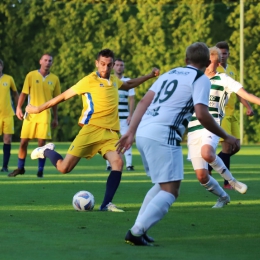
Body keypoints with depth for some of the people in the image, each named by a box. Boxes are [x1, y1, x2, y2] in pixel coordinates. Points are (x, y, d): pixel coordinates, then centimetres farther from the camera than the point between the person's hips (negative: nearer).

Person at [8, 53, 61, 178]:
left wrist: (55, 118, 8)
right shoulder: (31, 75, 0)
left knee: (42, 143, -4)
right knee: (23, 142, 2)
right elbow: (24, 93, 1)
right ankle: (20, 168, 17)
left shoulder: (54, 79, 3)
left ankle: (40, 170, 6)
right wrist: (19, 108, -12)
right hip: (30, 114, 0)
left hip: (45, 115, 0)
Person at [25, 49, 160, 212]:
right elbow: (64, 96, 2)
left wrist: (150, 76, 33)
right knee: (64, 168, -9)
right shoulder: (89, 81, -4)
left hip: (111, 132, 5)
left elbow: (129, 85, 40)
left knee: (118, 162, -22)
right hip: (91, 129, -5)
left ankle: (106, 204, -15)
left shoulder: (114, 80, 15)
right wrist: (39, 109, 7)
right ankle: (47, 151, 24)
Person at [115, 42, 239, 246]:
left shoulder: (170, 73, 23)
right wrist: (226, 137, 2)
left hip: (143, 132, 8)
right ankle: (136, 232, -17)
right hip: (163, 136, -8)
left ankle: (138, 229, 16)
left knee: (163, 186, 22)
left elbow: (144, 102, 15)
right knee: (170, 192, -5)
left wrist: (131, 132, 13)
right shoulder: (201, 79, 2)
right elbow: (202, 115, -10)